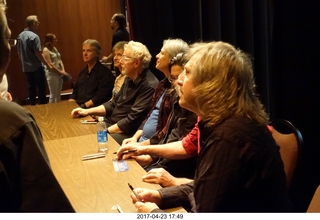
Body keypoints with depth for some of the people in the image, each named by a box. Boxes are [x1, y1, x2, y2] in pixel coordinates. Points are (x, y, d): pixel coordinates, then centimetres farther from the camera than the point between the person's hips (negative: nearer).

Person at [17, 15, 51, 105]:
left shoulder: (20, 36, 7)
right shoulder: (34, 36, -16)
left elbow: (19, 53, 13)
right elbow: (38, 54, -18)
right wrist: (47, 64, -10)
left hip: (26, 68, 7)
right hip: (36, 67, -7)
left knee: (31, 88, 13)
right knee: (41, 88, 1)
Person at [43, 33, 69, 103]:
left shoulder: (55, 48, 13)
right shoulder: (46, 50, -9)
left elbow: (60, 60, 11)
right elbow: (50, 64, -15)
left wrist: (63, 71, -4)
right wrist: (60, 72, -15)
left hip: (59, 73, 7)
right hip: (52, 74, -7)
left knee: (58, 94, 13)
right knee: (53, 95, -3)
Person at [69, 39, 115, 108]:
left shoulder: (105, 72, -4)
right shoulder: (82, 72, 21)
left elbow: (101, 96, -13)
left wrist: (84, 105, -16)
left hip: (93, 109, -7)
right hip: (77, 107, 7)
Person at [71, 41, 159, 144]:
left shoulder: (149, 86, -20)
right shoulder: (130, 79, 10)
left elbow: (131, 121, -23)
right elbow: (114, 104, 20)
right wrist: (87, 111, 10)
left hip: (127, 133, -9)